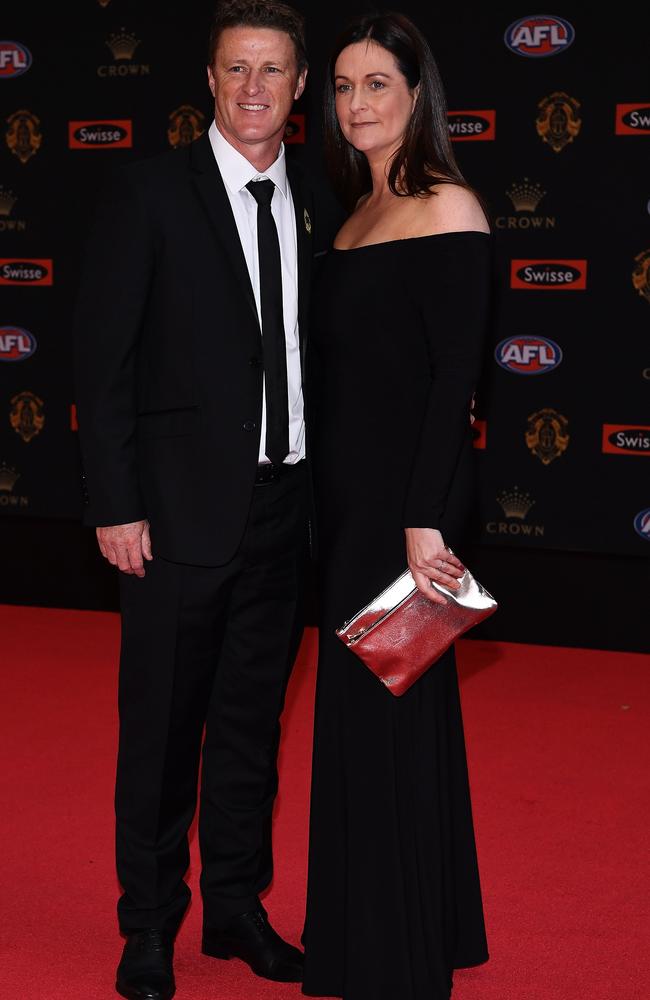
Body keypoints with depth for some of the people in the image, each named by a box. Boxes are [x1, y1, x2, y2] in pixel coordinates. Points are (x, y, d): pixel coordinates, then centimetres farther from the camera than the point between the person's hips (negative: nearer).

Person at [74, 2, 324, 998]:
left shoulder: (314, 205, 8)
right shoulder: (149, 192, -6)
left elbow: (315, 351, 11)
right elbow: (103, 357, -8)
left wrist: (323, 494, 4)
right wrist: (116, 505, -13)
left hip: (284, 507, 5)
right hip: (183, 507, -4)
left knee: (252, 720, 15)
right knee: (163, 727, 5)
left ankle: (237, 908, 30)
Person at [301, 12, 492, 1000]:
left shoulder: (447, 209, -11)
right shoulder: (360, 212, 14)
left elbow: (455, 375, -17)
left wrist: (425, 519, -23)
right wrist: (330, 503, 10)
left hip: (405, 497, -8)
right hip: (348, 494, 8)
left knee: (391, 715, 0)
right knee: (356, 712, 16)